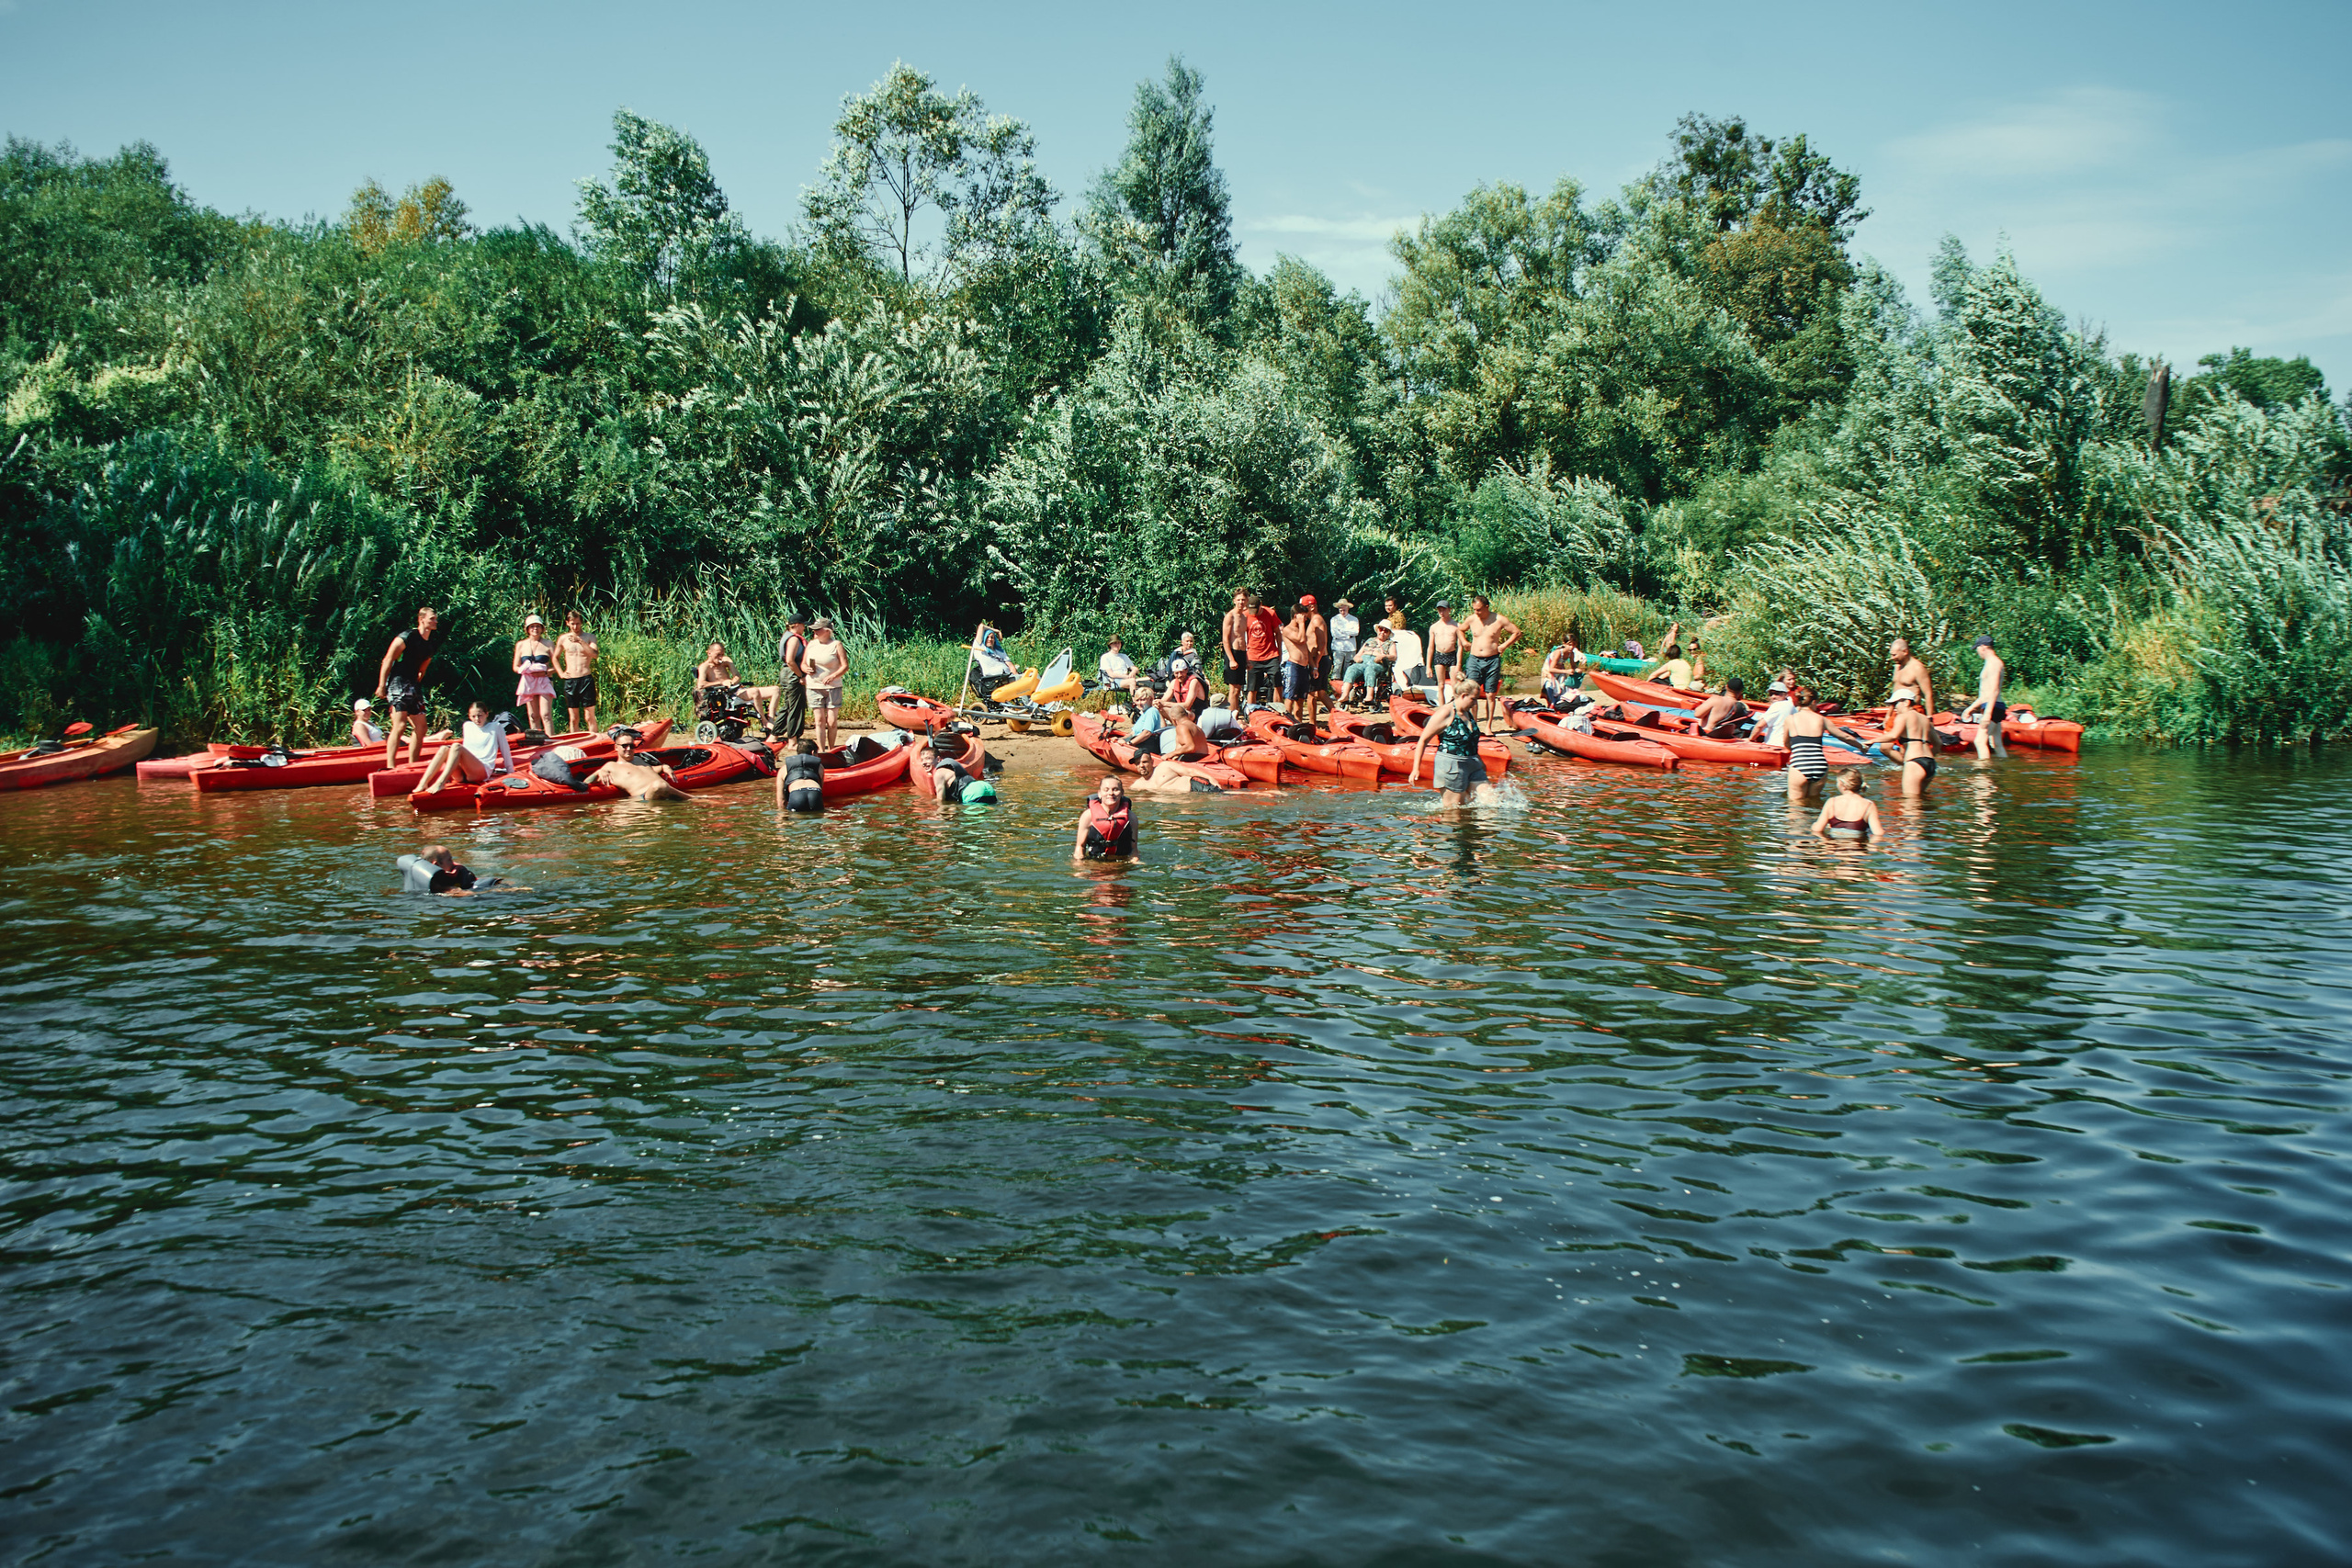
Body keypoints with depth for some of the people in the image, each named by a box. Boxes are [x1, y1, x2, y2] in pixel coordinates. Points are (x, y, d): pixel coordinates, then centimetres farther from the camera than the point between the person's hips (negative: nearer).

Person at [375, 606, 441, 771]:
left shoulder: (432, 645, 13)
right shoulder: (407, 637, -11)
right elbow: (388, 660, -11)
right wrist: (382, 686, -15)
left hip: (414, 686, 9)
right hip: (398, 683, -9)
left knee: (420, 727, 7)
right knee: (400, 725, -18)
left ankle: (412, 765, 15)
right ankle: (390, 766, -20)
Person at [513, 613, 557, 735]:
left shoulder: (548, 644, 5)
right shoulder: (521, 645, 10)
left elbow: (556, 666, 1)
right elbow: (516, 667, 11)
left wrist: (545, 672, -16)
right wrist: (525, 670, -10)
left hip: (544, 681, -2)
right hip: (528, 683, 2)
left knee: (546, 715, -12)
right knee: (533, 716, 2)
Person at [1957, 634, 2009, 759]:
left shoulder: (1993, 662, -11)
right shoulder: (1992, 662, 22)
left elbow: (1994, 690, -22)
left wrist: (1987, 713, -28)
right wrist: (1971, 708, 30)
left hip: (1993, 707, -11)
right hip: (1993, 708, 11)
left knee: (1980, 741, -19)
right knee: (1997, 744, 12)